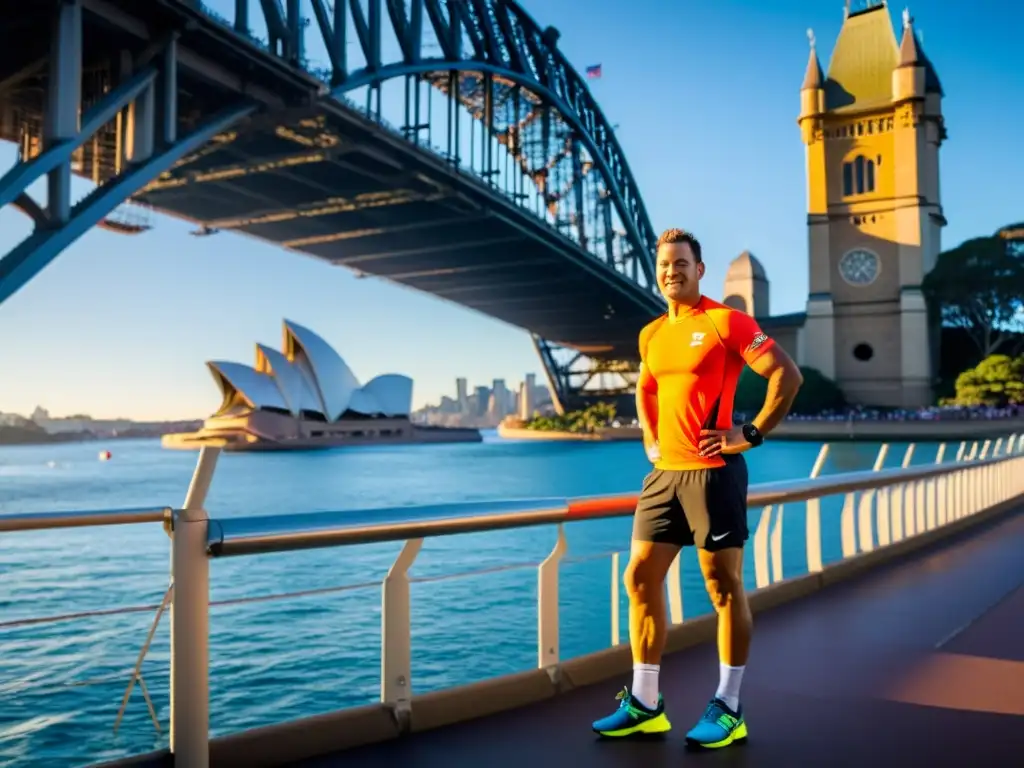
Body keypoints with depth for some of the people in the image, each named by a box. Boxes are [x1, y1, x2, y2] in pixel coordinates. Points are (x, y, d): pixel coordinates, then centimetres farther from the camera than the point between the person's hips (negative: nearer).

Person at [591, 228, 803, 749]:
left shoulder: (725, 321, -7)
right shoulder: (651, 335, 14)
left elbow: (787, 375, -11)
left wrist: (752, 434, -13)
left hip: (712, 471, -7)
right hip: (664, 473, 7)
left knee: (724, 588, 2)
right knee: (640, 579, 6)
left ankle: (728, 710, 14)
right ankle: (644, 705, 17)